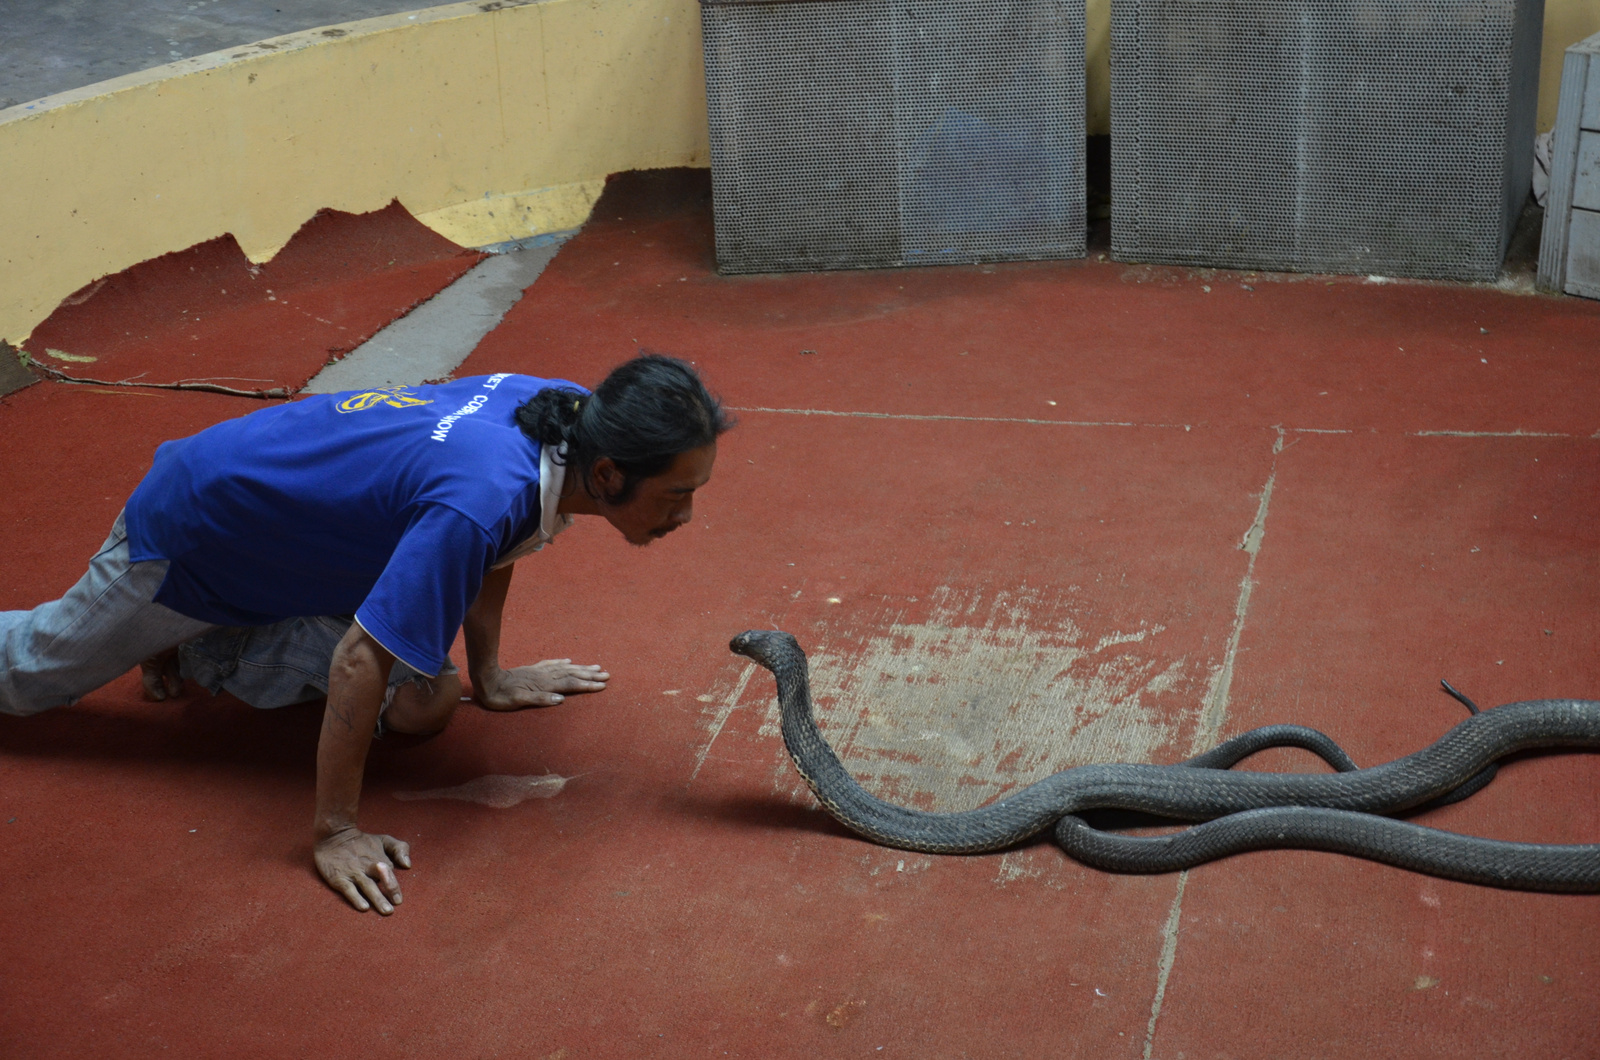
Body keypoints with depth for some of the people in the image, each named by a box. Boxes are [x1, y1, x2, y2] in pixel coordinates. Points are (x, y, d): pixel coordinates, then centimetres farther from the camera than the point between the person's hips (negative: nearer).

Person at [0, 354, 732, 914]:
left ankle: (195, 650, 16)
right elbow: (359, 663, -37)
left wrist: (490, 677, 13)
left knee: (420, 707, -1)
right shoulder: (484, 500, -42)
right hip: (188, 535, -7)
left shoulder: (566, 410, -17)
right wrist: (334, 833, -29)